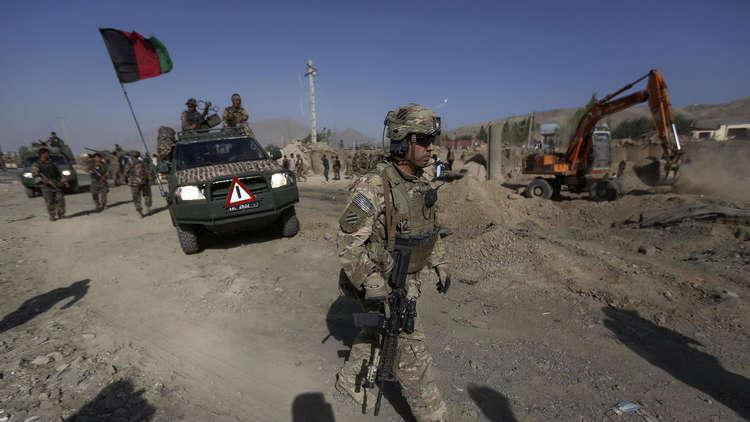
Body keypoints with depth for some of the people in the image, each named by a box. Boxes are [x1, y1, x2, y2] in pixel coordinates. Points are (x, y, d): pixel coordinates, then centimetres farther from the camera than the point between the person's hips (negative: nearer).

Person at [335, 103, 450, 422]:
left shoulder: (421, 184, 1)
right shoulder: (373, 187, -25)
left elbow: (431, 228, 15)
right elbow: (348, 242, -23)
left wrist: (440, 265, 15)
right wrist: (371, 284, -28)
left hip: (409, 280, 8)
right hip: (383, 286, -8)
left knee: (376, 333, 25)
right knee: (411, 354, 5)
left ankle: (349, 382, 49)